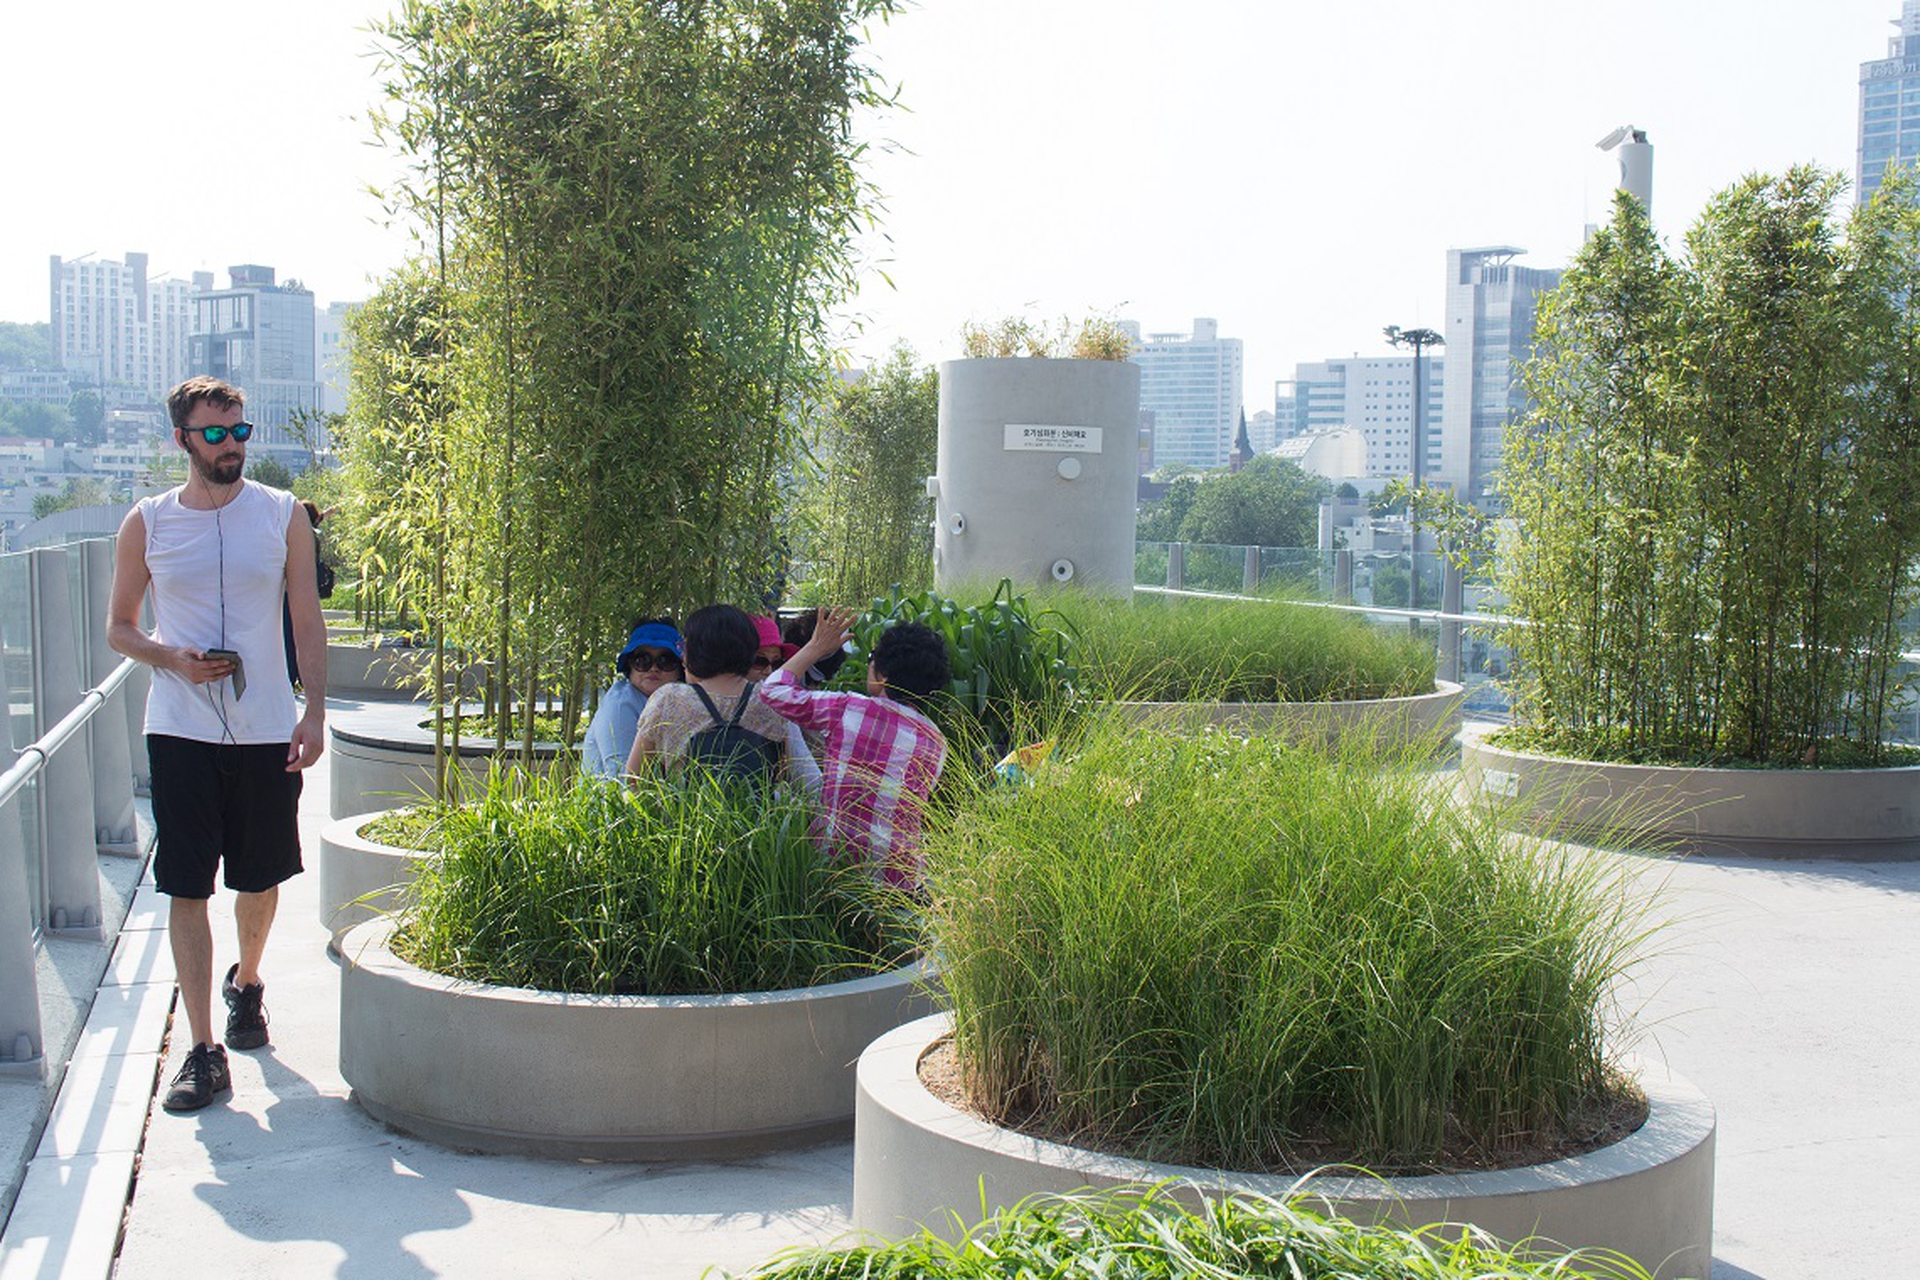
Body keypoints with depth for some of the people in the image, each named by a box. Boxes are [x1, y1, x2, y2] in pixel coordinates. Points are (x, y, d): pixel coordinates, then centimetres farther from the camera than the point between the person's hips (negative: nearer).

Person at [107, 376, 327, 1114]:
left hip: (267, 729, 1)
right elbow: (118, 627, 10)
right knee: (187, 887, -3)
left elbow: (307, 622, 5)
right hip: (181, 731, -1)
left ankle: (246, 983, 42)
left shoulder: (282, 515, 3)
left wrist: (315, 710, -5)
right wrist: (171, 658, -11)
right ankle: (203, 1049, 2)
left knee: (261, 877, 13)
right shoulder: (147, 524, 3)